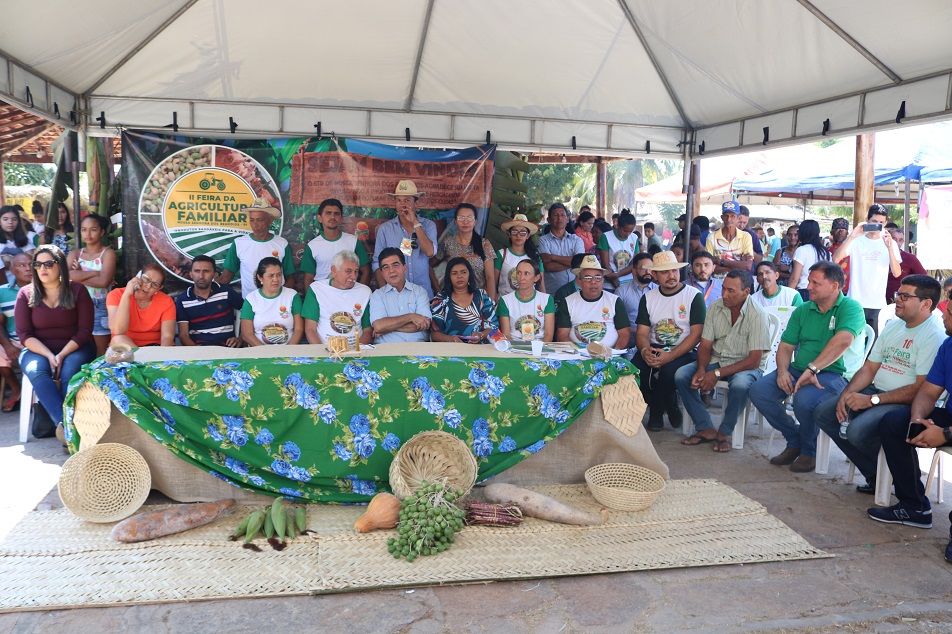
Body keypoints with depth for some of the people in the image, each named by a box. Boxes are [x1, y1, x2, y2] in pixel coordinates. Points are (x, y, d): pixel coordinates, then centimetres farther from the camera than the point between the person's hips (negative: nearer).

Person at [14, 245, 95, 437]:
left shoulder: (77, 290, 1)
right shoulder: (26, 294, 4)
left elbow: (85, 330, -4)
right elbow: (24, 334, -1)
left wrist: (62, 355, -18)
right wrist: (49, 356, -17)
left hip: (74, 349, -1)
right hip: (38, 351, 1)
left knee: (69, 370, -34)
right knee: (36, 371, -32)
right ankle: (64, 423, -43)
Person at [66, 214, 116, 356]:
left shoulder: (108, 253, -1)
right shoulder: (74, 254, 12)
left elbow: (104, 281, -16)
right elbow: (65, 276, -8)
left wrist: (79, 276, -6)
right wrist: (95, 273, -12)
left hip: (101, 307, -4)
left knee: (101, 351, -3)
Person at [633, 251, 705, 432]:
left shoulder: (694, 296, -3)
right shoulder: (648, 298, 11)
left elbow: (696, 334, -10)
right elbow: (641, 333, 6)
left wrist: (670, 356, -23)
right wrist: (645, 351, -19)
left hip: (684, 352, -4)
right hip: (654, 349, 4)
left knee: (668, 370, -36)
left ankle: (657, 412, -3)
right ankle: (669, 407, 0)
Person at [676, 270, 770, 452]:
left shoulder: (757, 314, -17)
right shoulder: (715, 307, -1)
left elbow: (754, 361, -19)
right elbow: (705, 345, 1)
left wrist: (717, 374, -26)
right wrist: (702, 369, -20)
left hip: (744, 365, -5)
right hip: (716, 360, 5)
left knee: (740, 385, -38)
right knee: (681, 375, -18)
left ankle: (724, 432, -12)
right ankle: (706, 429, -9)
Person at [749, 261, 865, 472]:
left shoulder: (850, 308, -7)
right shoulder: (802, 310, 14)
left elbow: (843, 341, -26)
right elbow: (786, 345, 12)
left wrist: (812, 369, -31)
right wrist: (782, 370, -9)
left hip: (833, 374, -6)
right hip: (798, 369, 7)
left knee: (804, 399, -35)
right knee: (758, 391, -14)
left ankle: (809, 451, -3)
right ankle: (795, 440, 7)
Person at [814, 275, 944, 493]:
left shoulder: (934, 336, -15)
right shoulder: (893, 326, 13)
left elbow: (922, 389, -21)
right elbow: (869, 369, 14)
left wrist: (872, 400, -21)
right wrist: (847, 393, -4)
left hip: (906, 404, -9)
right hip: (876, 393, 9)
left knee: (858, 431, -31)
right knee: (823, 413, -4)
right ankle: (875, 476, 1)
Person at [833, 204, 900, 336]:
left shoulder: (890, 243, 7)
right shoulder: (856, 241, 2)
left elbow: (897, 273, -5)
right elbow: (836, 259, -14)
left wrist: (889, 247, -17)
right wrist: (851, 236, -22)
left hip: (878, 305, 1)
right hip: (855, 302, -1)